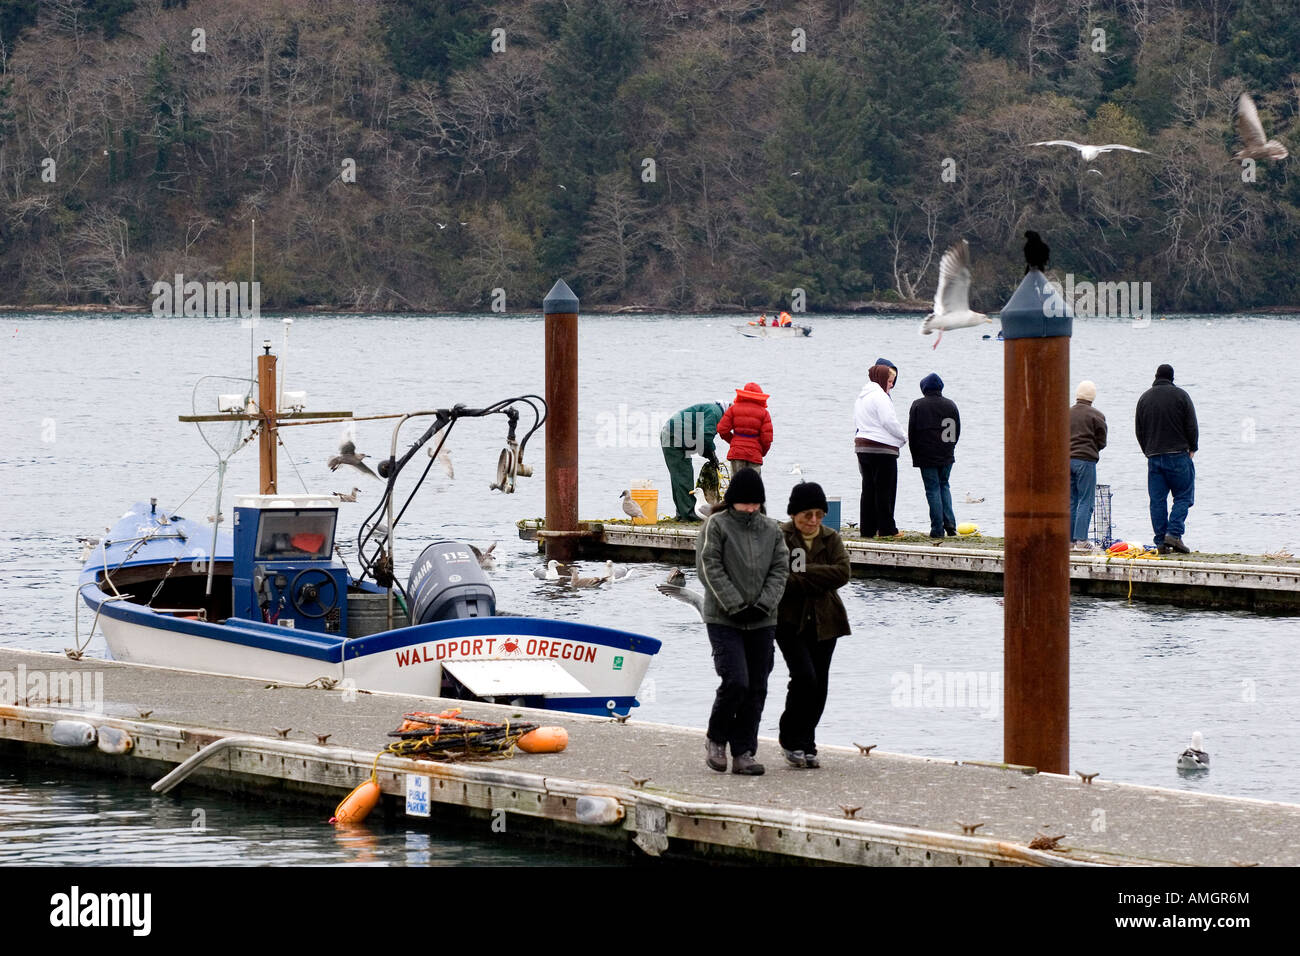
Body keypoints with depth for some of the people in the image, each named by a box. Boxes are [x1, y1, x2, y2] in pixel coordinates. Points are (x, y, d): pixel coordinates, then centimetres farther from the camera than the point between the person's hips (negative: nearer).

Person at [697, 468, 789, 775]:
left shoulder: (772, 530, 10)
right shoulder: (716, 525, -2)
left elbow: (780, 569, 7)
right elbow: (709, 568, -8)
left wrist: (764, 604, -9)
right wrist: (735, 606, -14)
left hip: (762, 622, 4)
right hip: (723, 619, -4)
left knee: (756, 689, 3)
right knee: (735, 681, -16)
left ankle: (744, 753, 9)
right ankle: (715, 738, 6)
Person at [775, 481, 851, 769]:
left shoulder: (831, 539, 8)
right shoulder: (779, 539, -6)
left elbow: (842, 572, -8)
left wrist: (802, 574, -15)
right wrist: (818, 581, -16)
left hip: (823, 623, 5)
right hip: (790, 621, -5)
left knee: (819, 685, 4)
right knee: (804, 676, -18)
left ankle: (806, 744, 15)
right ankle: (791, 740, -3)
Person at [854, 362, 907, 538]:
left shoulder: (861, 397, 16)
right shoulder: (879, 396, -13)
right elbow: (889, 421, -17)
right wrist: (903, 437, 0)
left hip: (862, 444, 9)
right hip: (882, 448, -9)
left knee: (868, 489, 10)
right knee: (885, 490, -3)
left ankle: (867, 528, 9)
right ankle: (886, 528, -1)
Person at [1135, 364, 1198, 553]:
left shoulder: (1144, 398, 9)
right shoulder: (1180, 396, -3)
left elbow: (1139, 430, 12)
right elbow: (1192, 426, -3)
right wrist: (1192, 448, 10)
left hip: (1153, 456, 4)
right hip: (1178, 454, -4)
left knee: (1157, 500, 5)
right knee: (1183, 496, 1)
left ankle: (1161, 541, 1)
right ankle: (1174, 534, -15)